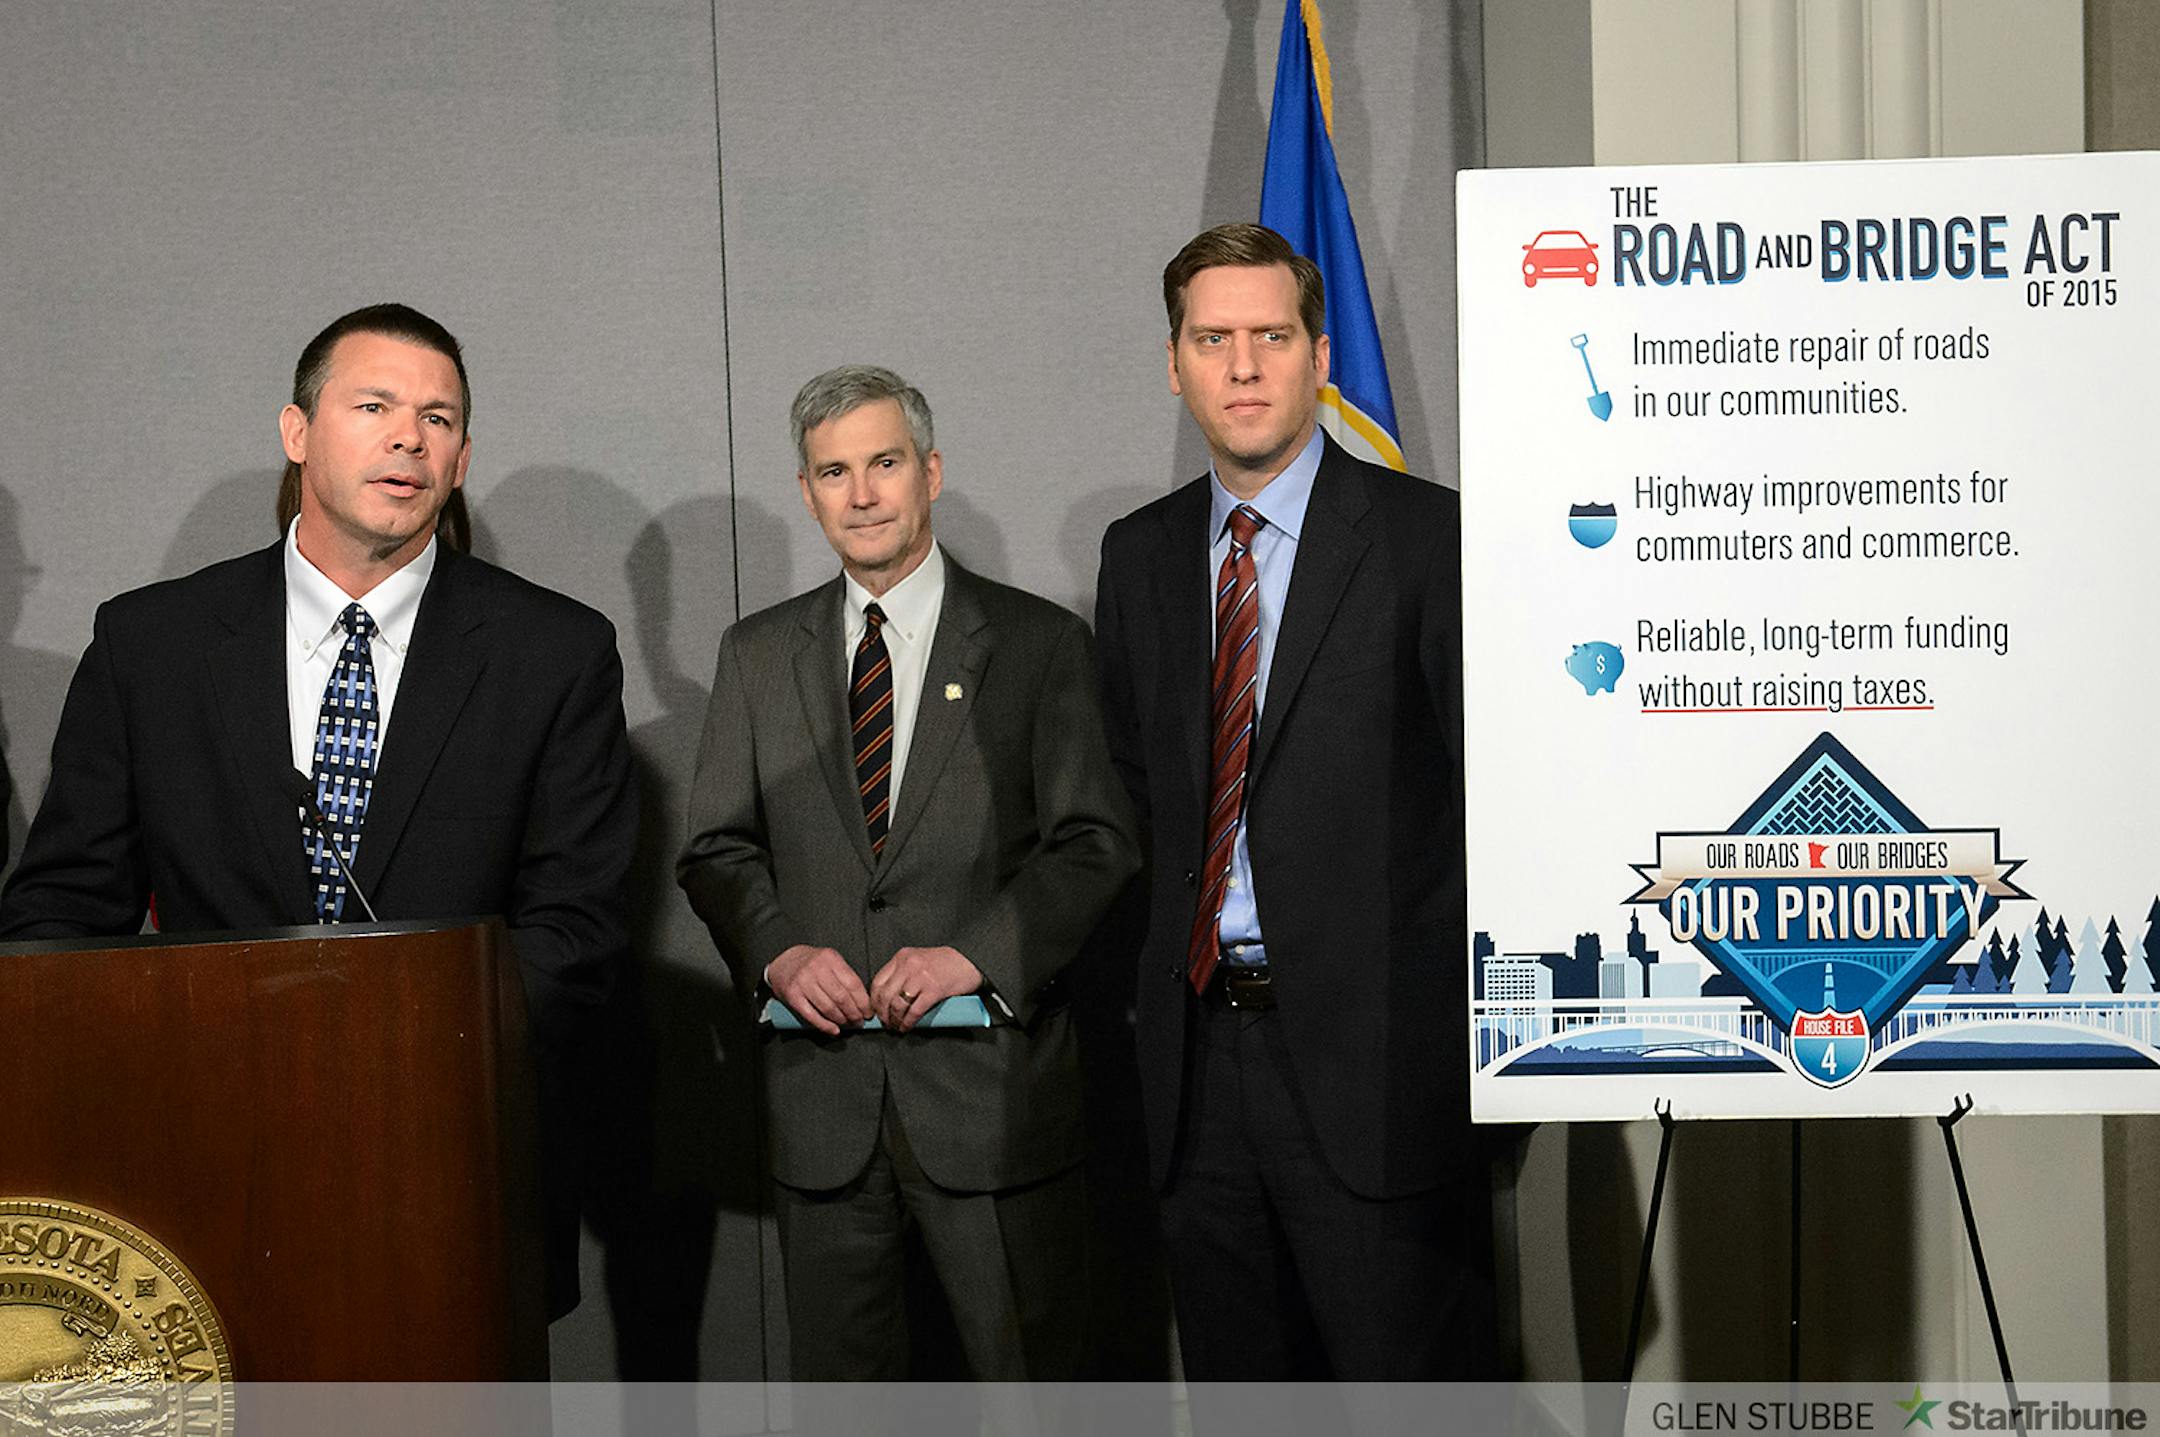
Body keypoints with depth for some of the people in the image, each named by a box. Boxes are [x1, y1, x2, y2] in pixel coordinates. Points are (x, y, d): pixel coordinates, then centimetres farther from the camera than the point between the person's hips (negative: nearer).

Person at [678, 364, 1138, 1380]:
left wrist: (976, 955, -16)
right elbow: (717, 850, 11)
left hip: (989, 1079, -2)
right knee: (836, 1388, 11)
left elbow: (1095, 844, -3)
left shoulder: (1039, 642, 2)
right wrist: (776, 951, -8)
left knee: (1031, 1386, 3)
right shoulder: (755, 655, 12)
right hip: (820, 1087, 3)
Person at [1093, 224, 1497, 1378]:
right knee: (1236, 1389, 15)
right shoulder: (1139, 554, 12)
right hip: (1198, 1057, 5)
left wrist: (1488, 1016, -6)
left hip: (1374, 1062, -5)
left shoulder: (1428, 537, -5)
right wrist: (1166, 967, 10)